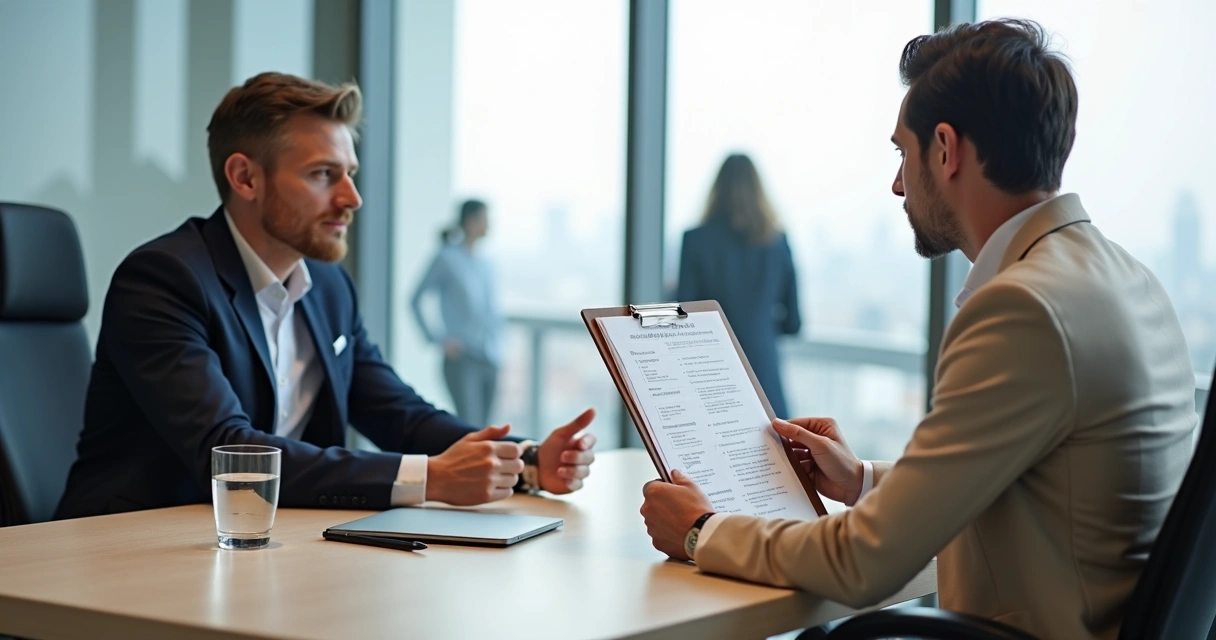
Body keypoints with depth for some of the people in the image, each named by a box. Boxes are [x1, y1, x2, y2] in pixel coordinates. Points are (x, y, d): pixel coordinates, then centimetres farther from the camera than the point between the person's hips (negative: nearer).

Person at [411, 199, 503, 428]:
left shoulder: (484, 264, 13)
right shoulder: (447, 258, -5)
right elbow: (416, 300, -5)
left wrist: (497, 344, 14)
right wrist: (437, 338, -11)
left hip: (489, 360, 6)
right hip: (462, 358, -6)